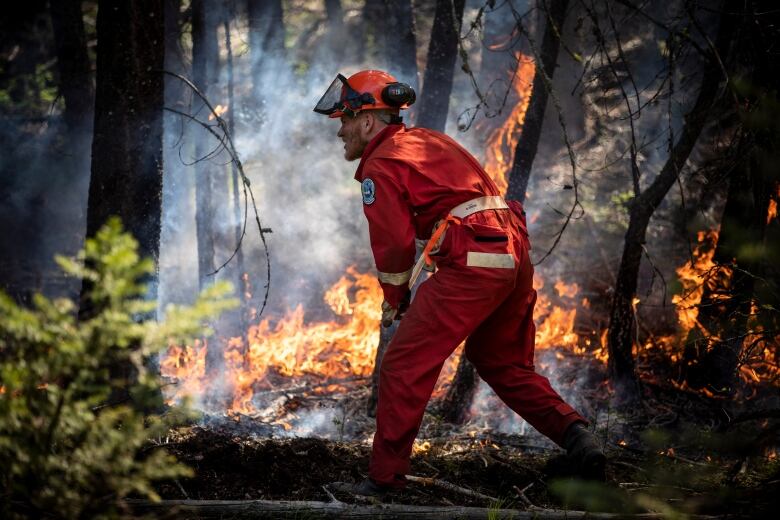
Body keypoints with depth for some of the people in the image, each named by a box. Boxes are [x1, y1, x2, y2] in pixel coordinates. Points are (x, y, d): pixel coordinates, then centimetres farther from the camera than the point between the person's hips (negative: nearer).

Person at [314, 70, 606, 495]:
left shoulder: (380, 166, -1)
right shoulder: (430, 141, 24)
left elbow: (394, 242, -5)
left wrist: (394, 299, 12)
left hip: (471, 264, -9)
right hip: (515, 254, 9)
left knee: (404, 368, -1)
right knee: (505, 365, 23)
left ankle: (384, 477, 2)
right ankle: (576, 435, 7)